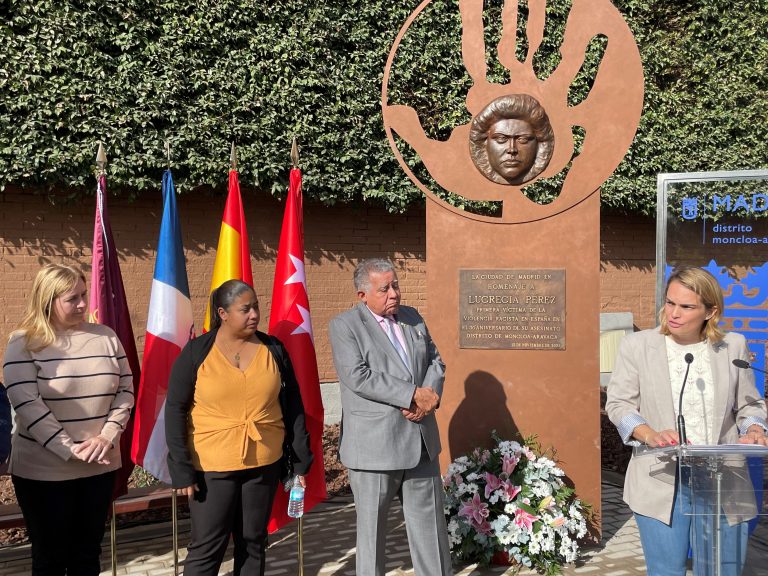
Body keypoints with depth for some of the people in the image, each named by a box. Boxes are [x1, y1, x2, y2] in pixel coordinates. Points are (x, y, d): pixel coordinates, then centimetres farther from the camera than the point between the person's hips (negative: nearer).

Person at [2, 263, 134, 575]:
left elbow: (126, 390, 5)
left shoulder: (105, 336, 4)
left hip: (100, 467, 3)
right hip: (43, 472, -3)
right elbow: (27, 404, -15)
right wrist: (70, 450, -19)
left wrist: (107, 437, -10)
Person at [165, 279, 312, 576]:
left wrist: (300, 459, 5)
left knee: (253, 543, 12)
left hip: (264, 464, 3)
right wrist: (182, 468, -9)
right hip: (212, 467, -3)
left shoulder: (273, 349, 2)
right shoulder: (196, 351, -6)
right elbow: (175, 410, -5)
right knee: (206, 547, 2)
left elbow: (292, 406, 7)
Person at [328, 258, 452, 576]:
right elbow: (358, 377, -18)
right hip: (374, 446, -5)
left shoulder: (413, 318, 12)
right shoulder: (344, 326, -7)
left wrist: (429, 397, -10)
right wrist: (413, 395, -19)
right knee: (371, 527, 8)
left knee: (430, 522, 12)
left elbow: (436, 361, 11)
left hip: (421, 441, 5)